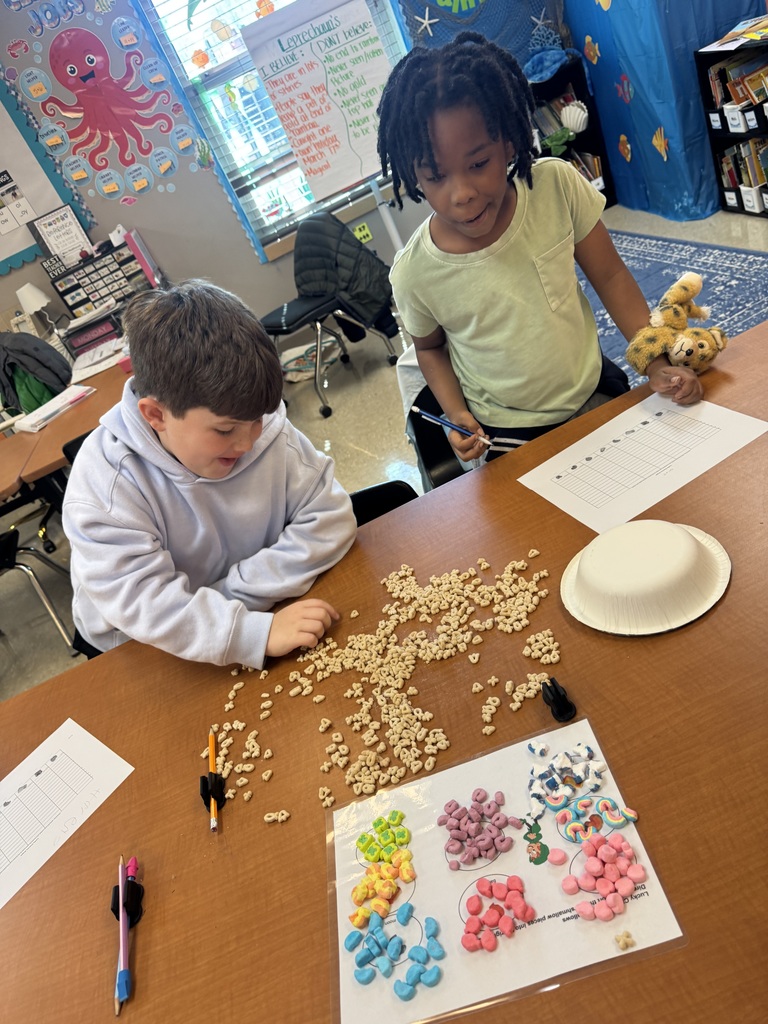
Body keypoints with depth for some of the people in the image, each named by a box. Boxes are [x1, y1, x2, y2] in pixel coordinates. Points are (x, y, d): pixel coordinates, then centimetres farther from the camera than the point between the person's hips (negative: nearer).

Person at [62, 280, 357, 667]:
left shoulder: (262, 427, -15)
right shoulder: (104, 479, -25)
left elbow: (329, 516, -16)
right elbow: (140, 602, -31)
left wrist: (238, 592, -24)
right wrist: (260, 632, -41)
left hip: (262, 606, 3)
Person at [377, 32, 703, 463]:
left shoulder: (557, 186, -18)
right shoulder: (414, 273, -21)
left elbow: (610, 276, -6)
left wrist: (657, 361, -14)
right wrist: (459, 417, -17)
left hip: (597, 394, 2)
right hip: (512, 439, -2)